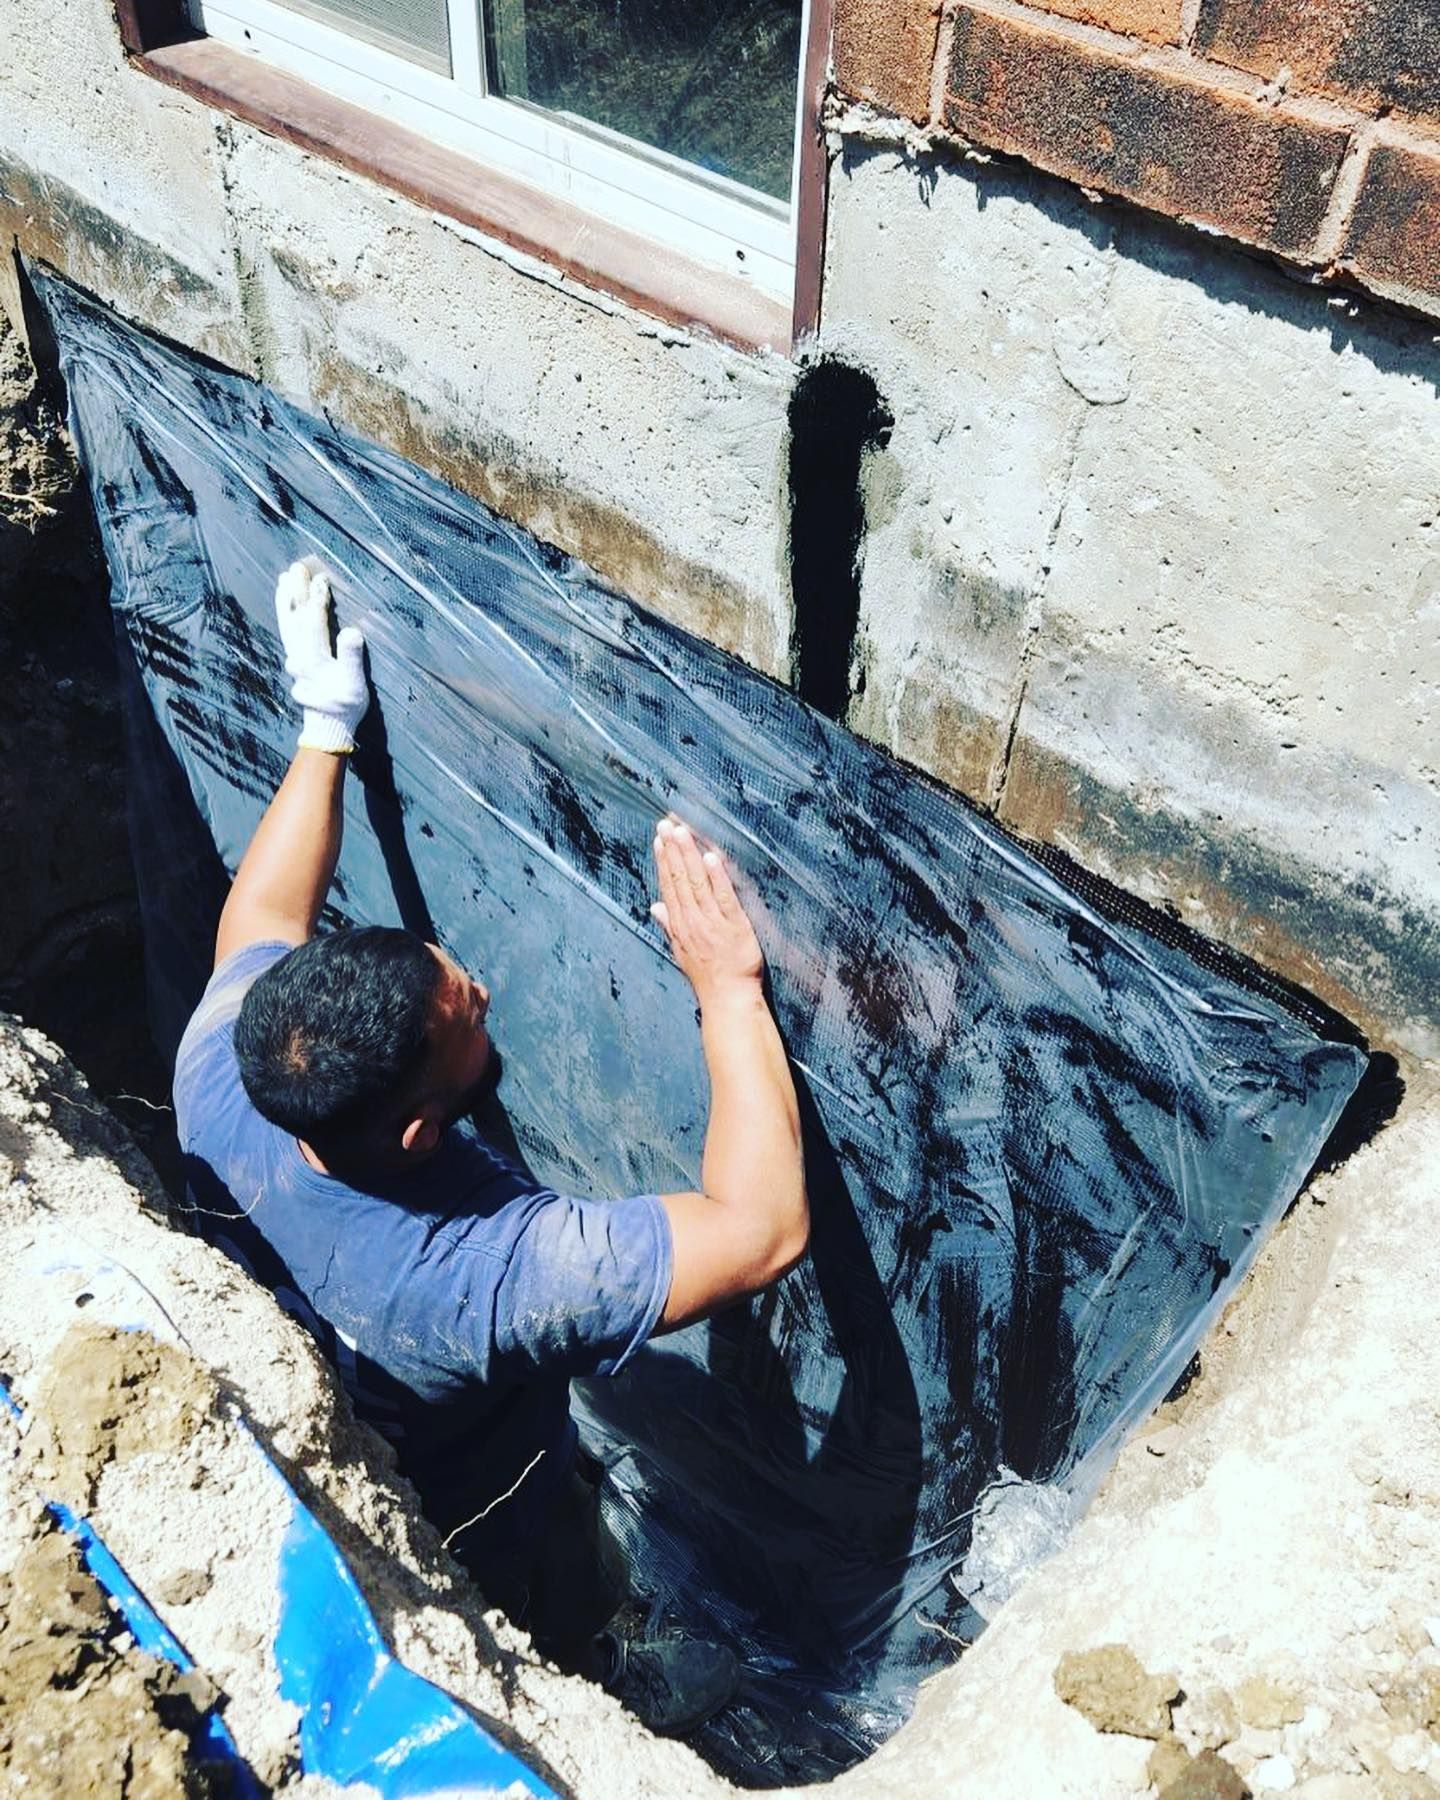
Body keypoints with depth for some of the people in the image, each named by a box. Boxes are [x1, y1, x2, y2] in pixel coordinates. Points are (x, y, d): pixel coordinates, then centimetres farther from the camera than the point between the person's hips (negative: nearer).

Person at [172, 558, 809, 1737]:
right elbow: (762, 1230, -45)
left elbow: (259, 920, -13)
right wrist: (729, 988, -41)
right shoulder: (489, 1275, -50)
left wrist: (326, 727, -8)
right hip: (487, 1533, -5)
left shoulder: (219, 1088, -33)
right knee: (569, 1646, 32)